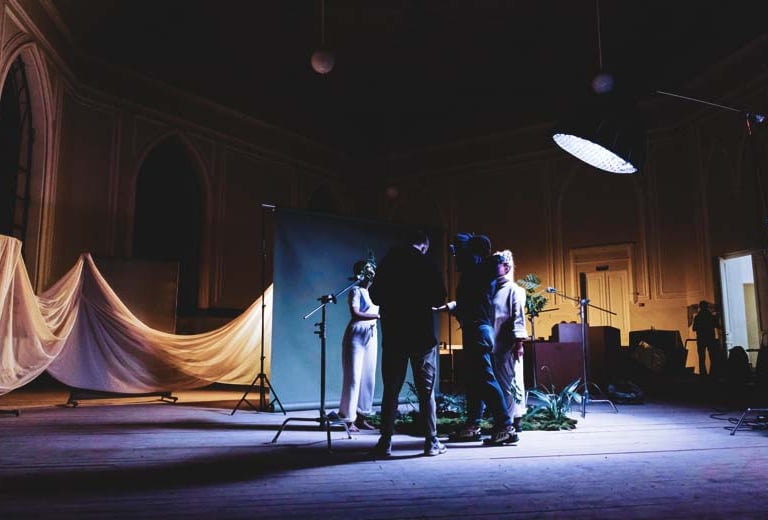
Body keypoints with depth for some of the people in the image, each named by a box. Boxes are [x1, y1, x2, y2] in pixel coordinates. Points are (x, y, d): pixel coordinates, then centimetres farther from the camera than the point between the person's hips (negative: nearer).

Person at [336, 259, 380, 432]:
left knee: (368, 377, 7)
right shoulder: (355, 291, -7)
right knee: (354, 377, -6)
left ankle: (361, 417, 14)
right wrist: (377, 316, -26)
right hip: (356, 335, -7)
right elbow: (355, 314, -20)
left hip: (371, 335, 7)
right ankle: (349, 419, 0)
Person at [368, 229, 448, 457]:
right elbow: (439, 299, -2)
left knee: (390, 390, 6)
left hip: (393, 336, 2)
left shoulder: (387, 263, 4)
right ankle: (431, 442, 8)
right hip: (422, 336, -2)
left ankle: (385, 442, 5)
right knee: (426, 391, 6)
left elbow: (376, 297, 8)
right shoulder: (427, 265, -4)